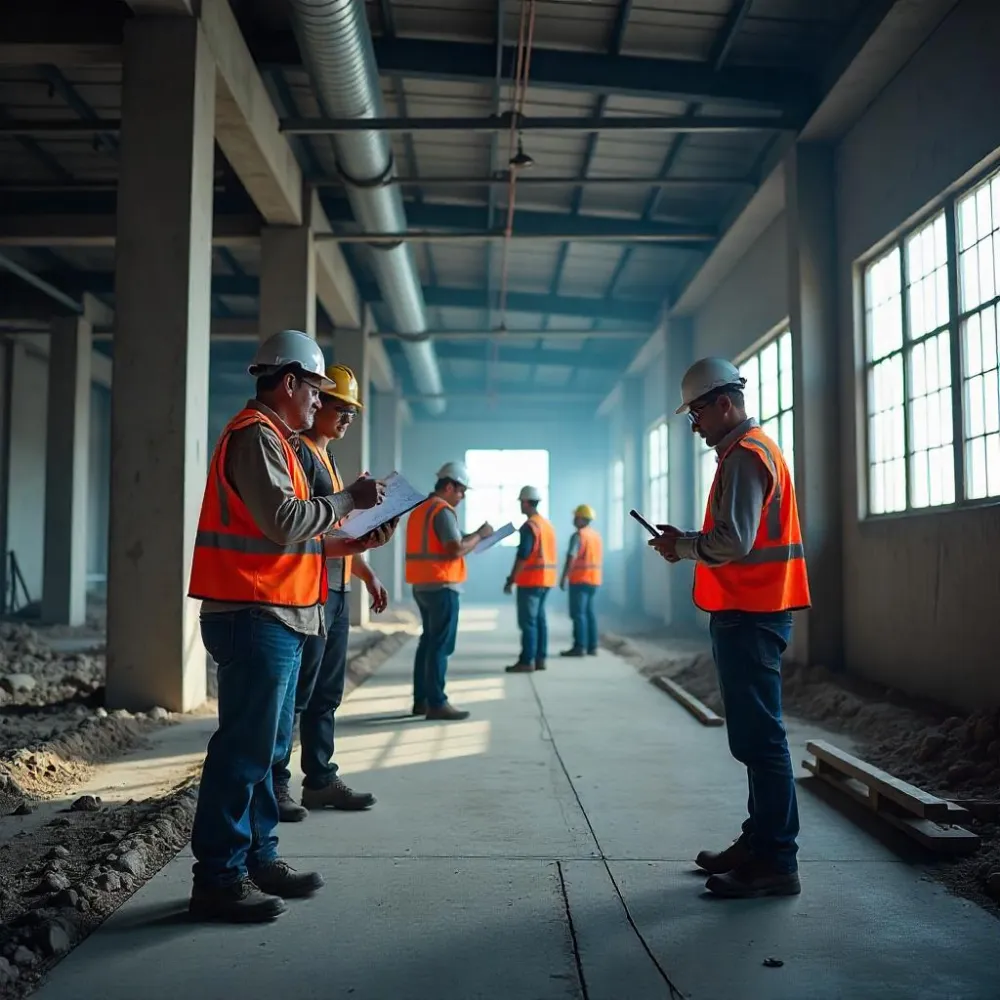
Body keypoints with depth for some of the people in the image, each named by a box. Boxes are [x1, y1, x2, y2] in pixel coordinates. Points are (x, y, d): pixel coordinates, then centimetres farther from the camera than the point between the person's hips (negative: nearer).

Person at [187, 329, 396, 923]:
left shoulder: (275, 439, 21)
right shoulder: (256, 436, -11)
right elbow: (283, 520, -22)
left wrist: (352, 544, 12)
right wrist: (350, 500, -11)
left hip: (277, 620, 11)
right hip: (256, 618, -11)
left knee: (267, 747, 14)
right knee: (245, 749, -7)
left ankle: (259, 859, 24)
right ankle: (218, 879, 1)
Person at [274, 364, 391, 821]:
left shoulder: (327, 458, 22)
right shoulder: (300, 451, -8)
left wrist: (366, 574, 23)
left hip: (336, 590, 10)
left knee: (326, 693, 12)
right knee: (295, 692, -6)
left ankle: (321, 779, 20)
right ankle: (274, 784, 1)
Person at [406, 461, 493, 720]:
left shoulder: (421, 509, 17)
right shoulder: (443, 511, -13)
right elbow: (456, 550, -21)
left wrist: (470, 538, 15)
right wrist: (479, 535, -7)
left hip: (422, 585, 10)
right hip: (441, 586, -10)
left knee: (428, 641, 13)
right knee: (441, 645, -6)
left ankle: (421, 700, 16)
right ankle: (436, 703, -5)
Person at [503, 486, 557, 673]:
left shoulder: (529, 526, -13)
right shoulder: (547, 524, 15)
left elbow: (523, 556, -19)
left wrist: (511, 580, -16)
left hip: (531, 580, -9)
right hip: (545, 579, 9)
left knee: (528, 621, -7)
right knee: (539, 619, 11)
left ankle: (527, 661, -7)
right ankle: (540, 659, 12)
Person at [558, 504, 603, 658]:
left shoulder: (578, 536, -13)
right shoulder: (596, 536, 14)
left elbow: (571, 558, -20)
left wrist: (564, 578, -19)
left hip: (579, 579, -8)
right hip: (593, 579, 8)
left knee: (578, 613, -7)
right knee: (589, 612, 10)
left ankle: (580, 647, -9)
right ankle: (592, 647, 9)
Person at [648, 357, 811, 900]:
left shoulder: (744, 456, -13)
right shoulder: (753, 450, 20)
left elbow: (733, 540, -23)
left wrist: (682, 545, -7)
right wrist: (688, 543, 9)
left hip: (748, 617, -11)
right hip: (751, 611, 11)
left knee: (758, 738, -7)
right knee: (755, 735, 15)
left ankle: (776, 863, -1)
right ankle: (759, 842, 24)